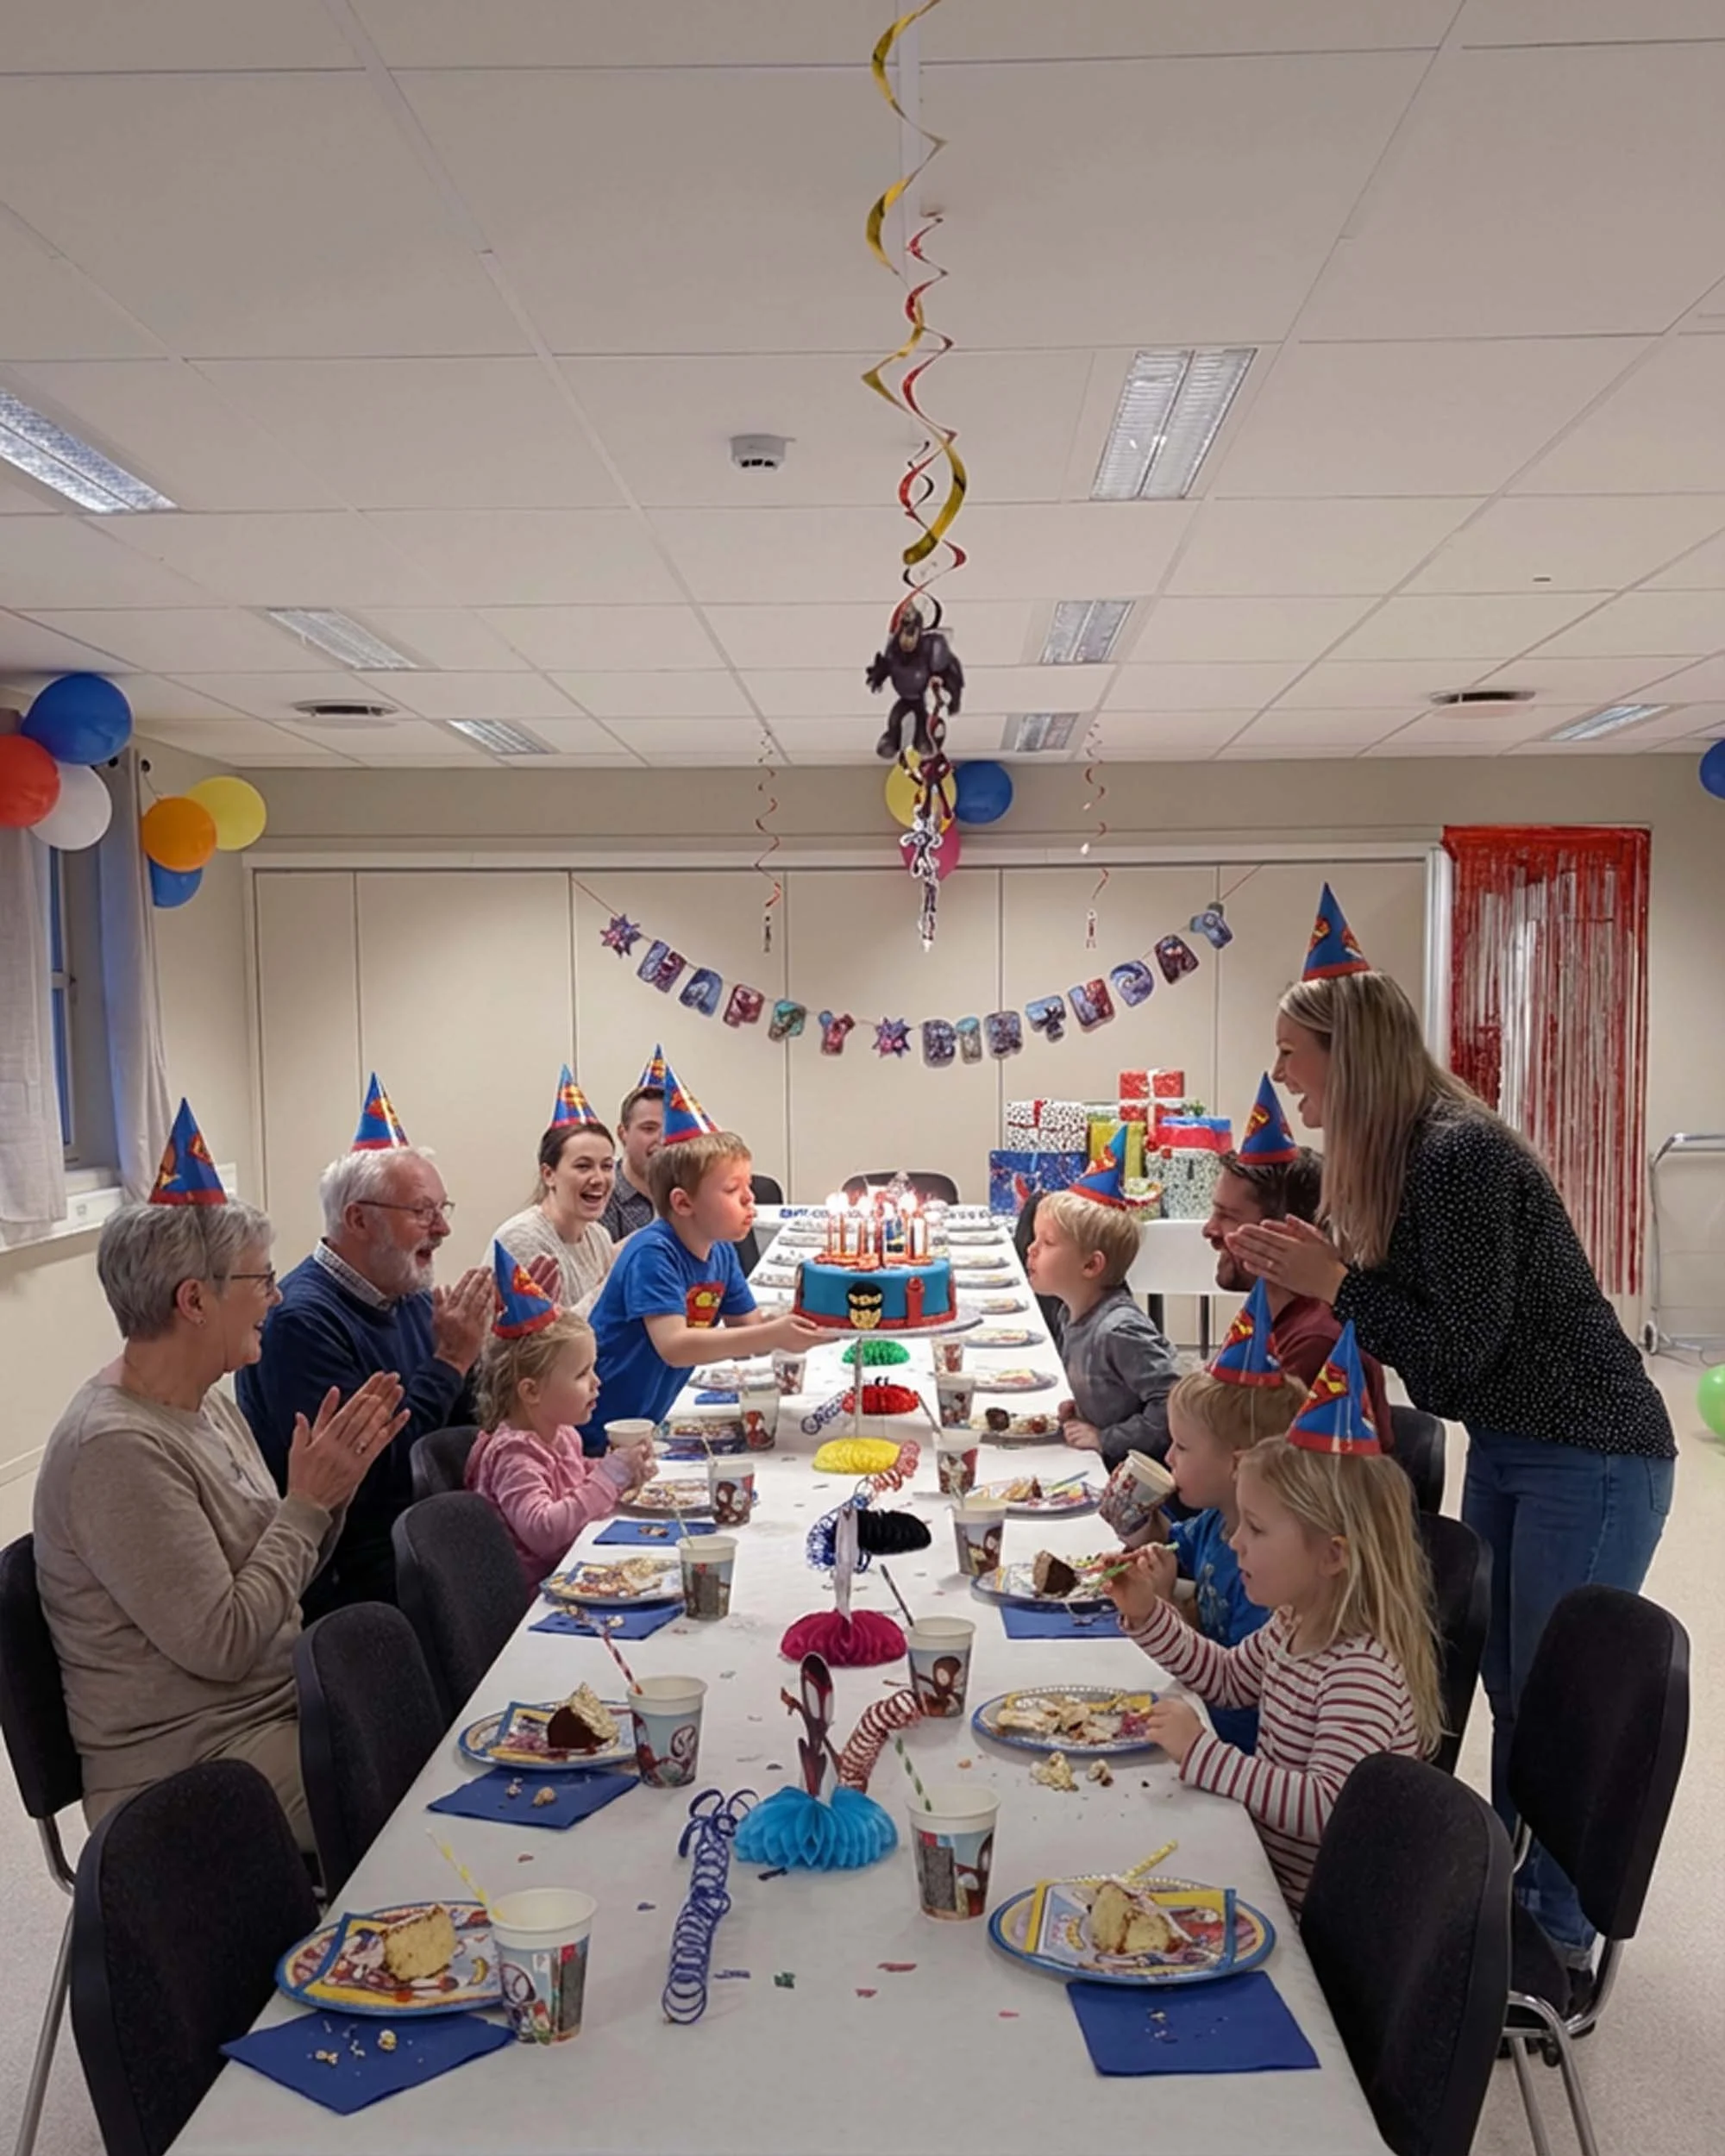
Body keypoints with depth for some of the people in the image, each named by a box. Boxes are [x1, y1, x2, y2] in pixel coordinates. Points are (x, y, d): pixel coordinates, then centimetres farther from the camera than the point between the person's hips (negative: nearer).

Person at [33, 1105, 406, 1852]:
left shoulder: (209, 1403, 5)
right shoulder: (117, 1449, -23)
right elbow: (222, 1644, -23)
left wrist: (331, 1485, -6)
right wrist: (308, 1502, -16)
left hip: (278, 1706, 8)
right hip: (190, 1774, -8)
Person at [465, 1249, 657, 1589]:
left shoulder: (563, 1434, 8)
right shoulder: (514, 1454, -18)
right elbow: (542, 1532, -30)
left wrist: (623, 1470, 8)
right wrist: (609, 1475, -25)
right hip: (534, 1594, -9)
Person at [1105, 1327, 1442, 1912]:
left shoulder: (1363, 1671, -28)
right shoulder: (1297, 1625, 1)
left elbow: (1329, 1808, -34)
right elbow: (1227, 1678, 19)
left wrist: (1200, 1753, -34)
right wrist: (1147, 1614, 6)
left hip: (1312, 1912, -8)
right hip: (1265, 1863, 8)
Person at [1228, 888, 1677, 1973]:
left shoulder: (1459, 1152, -24)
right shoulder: (1392, 1158, 3)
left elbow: (1464, 1347, -22)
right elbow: (1411, 1325, 6)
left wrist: (1335, 1281, -23)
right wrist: (1293, 1270, -2)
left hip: (1591, 1457, -9)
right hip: (1506, 1451, 9)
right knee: (1509, 1692, 16)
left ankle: (1560, 1948, 18)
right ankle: (1511, 1910, 31)